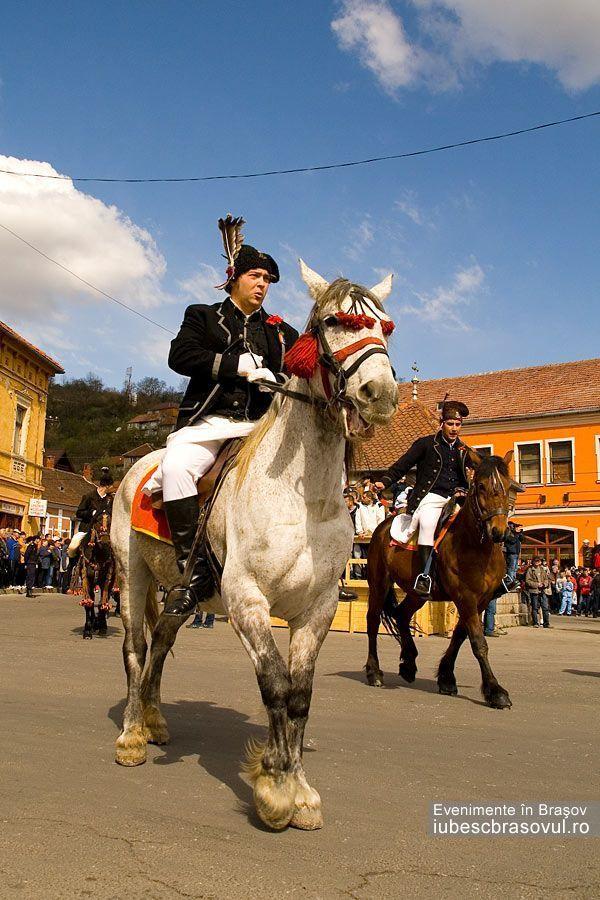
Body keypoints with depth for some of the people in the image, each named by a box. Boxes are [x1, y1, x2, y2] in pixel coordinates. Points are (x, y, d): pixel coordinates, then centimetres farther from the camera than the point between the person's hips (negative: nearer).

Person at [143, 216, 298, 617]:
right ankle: (196, 570, -29)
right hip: (211, 421, -2)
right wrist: (239, 364, -10)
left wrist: (275, 379, -6)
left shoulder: (281, 331, 23)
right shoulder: (203, 316, 15)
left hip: (262, 425, 3)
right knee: (176, 467, -33)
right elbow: (181, 356, -2)